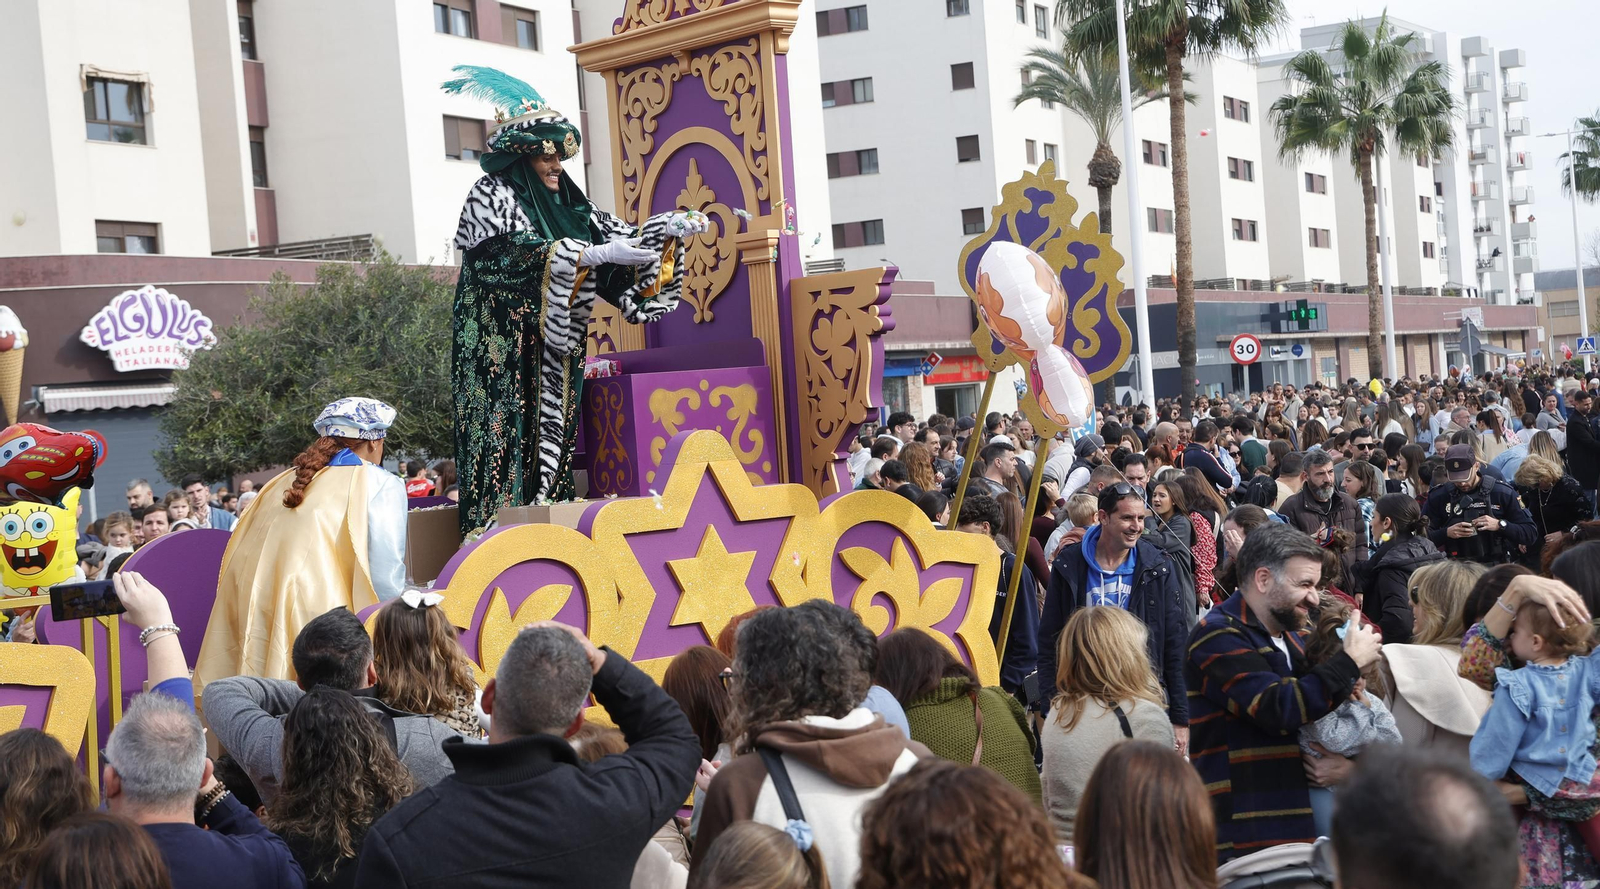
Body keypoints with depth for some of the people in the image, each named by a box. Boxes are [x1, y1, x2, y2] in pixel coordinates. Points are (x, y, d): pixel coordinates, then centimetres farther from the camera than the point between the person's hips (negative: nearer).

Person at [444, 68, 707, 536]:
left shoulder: (566, 203, 17)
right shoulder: (490, 195, -4)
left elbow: (614, 232, 13)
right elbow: (519, 253, -20)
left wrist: (668, 230, -6)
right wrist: (600, 254, -26)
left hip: (554, 349, 7)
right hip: (503, 352, -7)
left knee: (553, 438, 5)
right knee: (508, 443, -10)